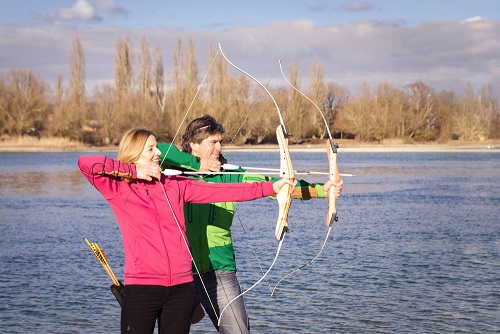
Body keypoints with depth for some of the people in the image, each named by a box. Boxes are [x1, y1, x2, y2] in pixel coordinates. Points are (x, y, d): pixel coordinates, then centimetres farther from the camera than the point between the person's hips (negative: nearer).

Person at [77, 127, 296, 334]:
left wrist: (270, 187, -1)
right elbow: (85, 163, -12)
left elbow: (222, 191, 5)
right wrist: (134, 170, -8)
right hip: (142, 287, -4)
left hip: (181, 287, 4)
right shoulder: (117, 188, 1)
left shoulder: (175, 185, 10)